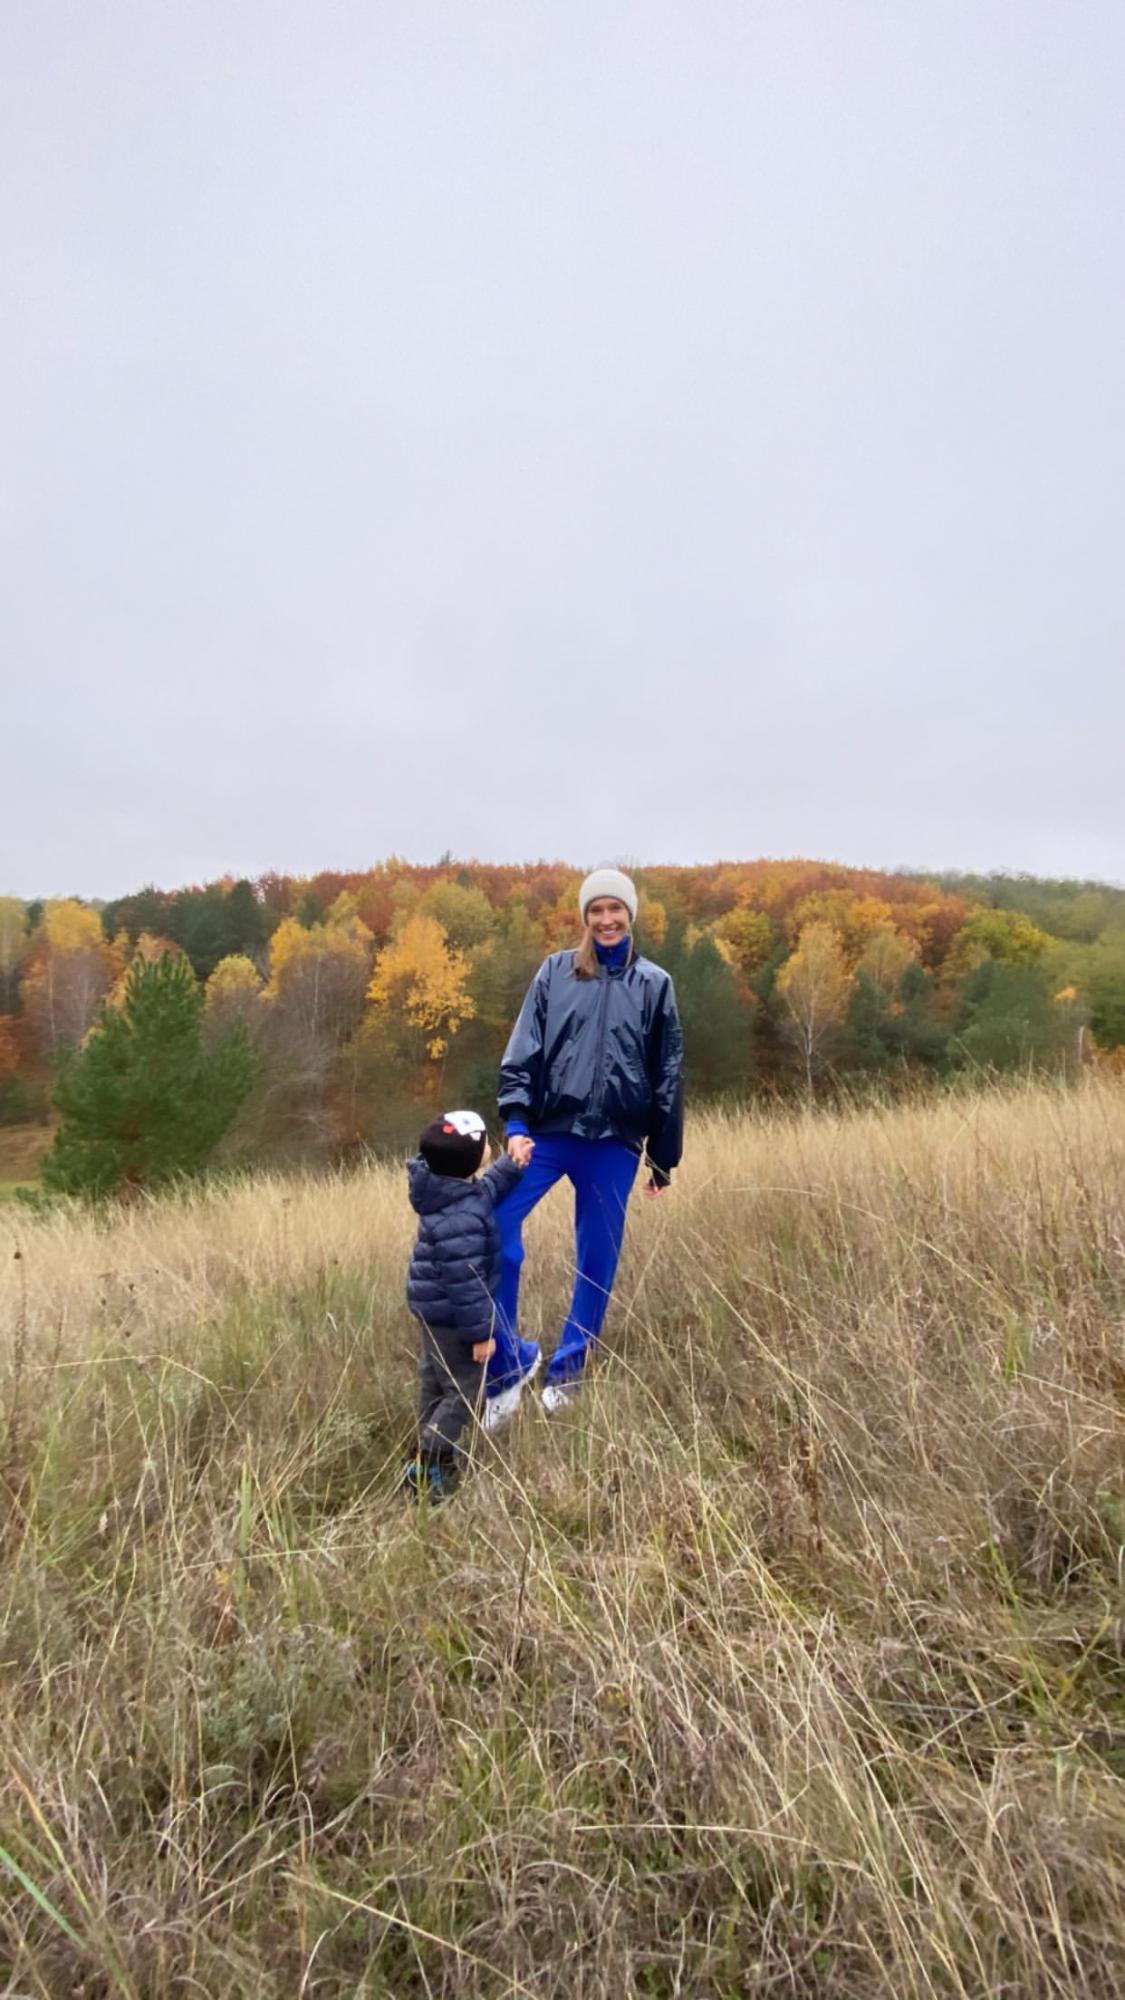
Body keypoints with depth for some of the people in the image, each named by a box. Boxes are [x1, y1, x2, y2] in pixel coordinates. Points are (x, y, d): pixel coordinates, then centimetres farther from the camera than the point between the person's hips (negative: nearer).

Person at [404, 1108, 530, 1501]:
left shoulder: (449, 1191, -3)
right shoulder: (461, 1220, -34)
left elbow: (484, 1192, 21)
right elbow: (464, 1281, -30)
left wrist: (511, 1167, 12)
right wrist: (479, 1332, -22)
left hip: (434, 1308, 10)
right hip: (450, 1315, -10)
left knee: (436, 1384, 23)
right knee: (464, 1392, 3)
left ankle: (433, 1458, 39)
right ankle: (424, 1469, 12)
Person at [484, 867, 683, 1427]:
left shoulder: (654, 984, 5)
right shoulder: (555, 972, 5)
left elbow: (668, 1076, 8)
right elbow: (523, 1052, 1)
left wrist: (665, 1156, 8)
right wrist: (516, 1124, -10)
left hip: (615, 1143, 1)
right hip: (549, 1131, 0)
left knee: (597, 1259, 7)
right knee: (494, 1228, -16)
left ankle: (566, 1373, 26)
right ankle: (509, 1362, 1)